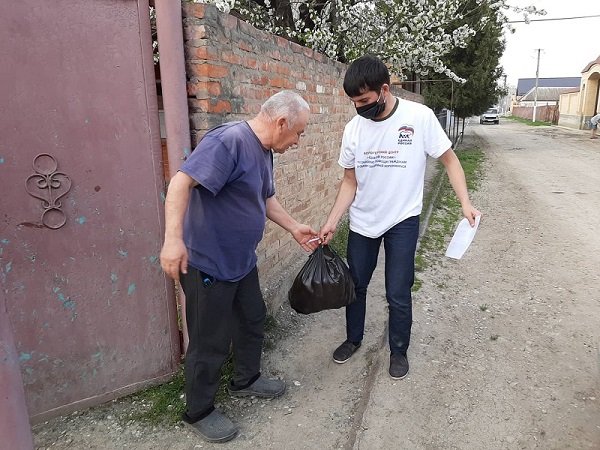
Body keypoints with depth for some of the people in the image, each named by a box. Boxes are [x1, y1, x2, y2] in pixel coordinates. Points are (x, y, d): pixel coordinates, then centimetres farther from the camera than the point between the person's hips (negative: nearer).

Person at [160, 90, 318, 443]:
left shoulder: (265, 151, 8)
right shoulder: (229, 141, -24)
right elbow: (181, 182, -31)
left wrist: (295, 228, 19)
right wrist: (174, 238, -38)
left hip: (242, 261, 10)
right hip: (208, 264, -10)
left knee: (253, 321, 22)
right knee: (211, 342, 6)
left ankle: (247, 380, 46)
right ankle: (199, 412, 29)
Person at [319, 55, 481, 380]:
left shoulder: (419, 116, -14)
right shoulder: (353, 128, -5)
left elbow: (449, 159, -5)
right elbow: (350, 181, 2)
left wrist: (465, 202, -15)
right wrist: (332, 222, -4)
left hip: (402, 221, -3)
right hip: (362, 221, 4)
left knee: (398, 294, 2)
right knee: (355, 285, 15)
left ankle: (399, 350, 27)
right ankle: (353, 339, 39)